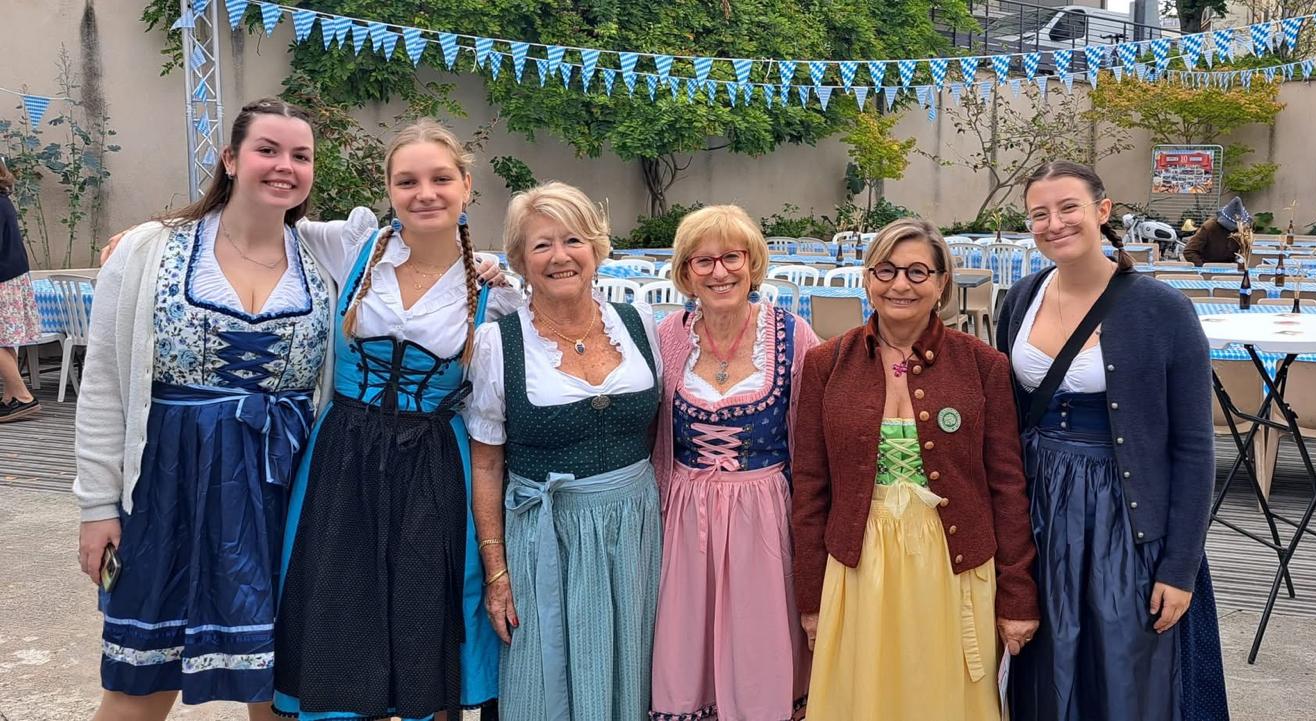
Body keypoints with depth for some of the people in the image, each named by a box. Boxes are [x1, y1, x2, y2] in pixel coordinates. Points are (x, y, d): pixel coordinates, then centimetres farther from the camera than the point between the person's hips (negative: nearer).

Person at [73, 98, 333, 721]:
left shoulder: (323, 266, 2)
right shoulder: (148, 252, -3)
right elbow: (103, 387, -1)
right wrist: (98, 503, -3)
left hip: (285, 489, 2)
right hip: (170, 485, -1)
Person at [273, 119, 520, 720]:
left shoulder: (494, 288, -3)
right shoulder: (354, 246, -1)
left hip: (434, 474, -1)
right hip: (342, 463, 1)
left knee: (424, 646, 8)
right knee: (336, 650, 6)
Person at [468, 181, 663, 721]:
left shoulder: (639, 324, 1)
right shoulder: (498, 342, -7)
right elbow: (486, 465, -3)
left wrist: (663, 517, 8)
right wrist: (495, 572, -6)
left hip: (635, 528, 3)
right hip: (543, 535, -2)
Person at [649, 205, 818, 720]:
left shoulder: (792, 335, -7)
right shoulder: (668, 337, 0)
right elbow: (656, 443, 9)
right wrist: (660, 515, 7)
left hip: (766, 517, -2)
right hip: (685, 520, 2)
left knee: (762, 666, 7)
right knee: (684, 667, 11)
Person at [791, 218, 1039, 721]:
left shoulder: (983, 365, -2)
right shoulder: (825, 365, 0)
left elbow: (1008, 485, 0)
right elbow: (810, 488, 2)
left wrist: (1018, 597, -1)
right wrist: (811, 599, 2)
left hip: (954, 569, 0)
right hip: (858, 571, 1)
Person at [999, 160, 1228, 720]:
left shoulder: (1162, 310, -11)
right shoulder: (1021, 299, 2)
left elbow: (1192, 449, -9)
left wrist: (1180, 567, -11)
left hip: (1125, 517, -4)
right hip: (1038, 512, 4)